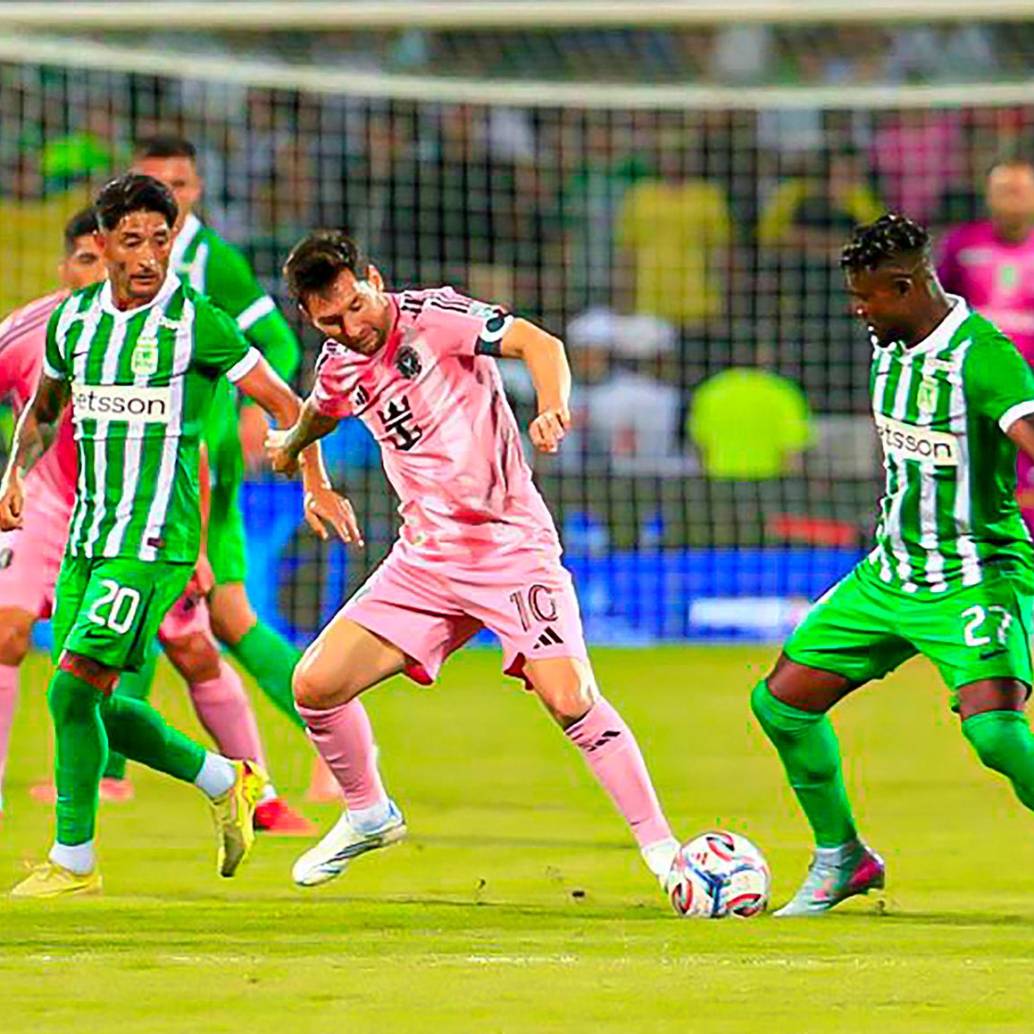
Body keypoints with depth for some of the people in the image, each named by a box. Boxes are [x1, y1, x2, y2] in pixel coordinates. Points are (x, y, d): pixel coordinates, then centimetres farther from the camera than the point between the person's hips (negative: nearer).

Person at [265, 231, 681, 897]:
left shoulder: (431, 317, -14)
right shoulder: (340, 364, 6)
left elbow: (537, 343, -27)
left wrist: (553, 409, -45)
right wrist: (294, 444, 49)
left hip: (512, 547, -6)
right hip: (425, 559, 6)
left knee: (569, 698, -22)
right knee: (315, 685, -1)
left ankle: (662, 849, -12)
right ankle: (369, 815, 24)